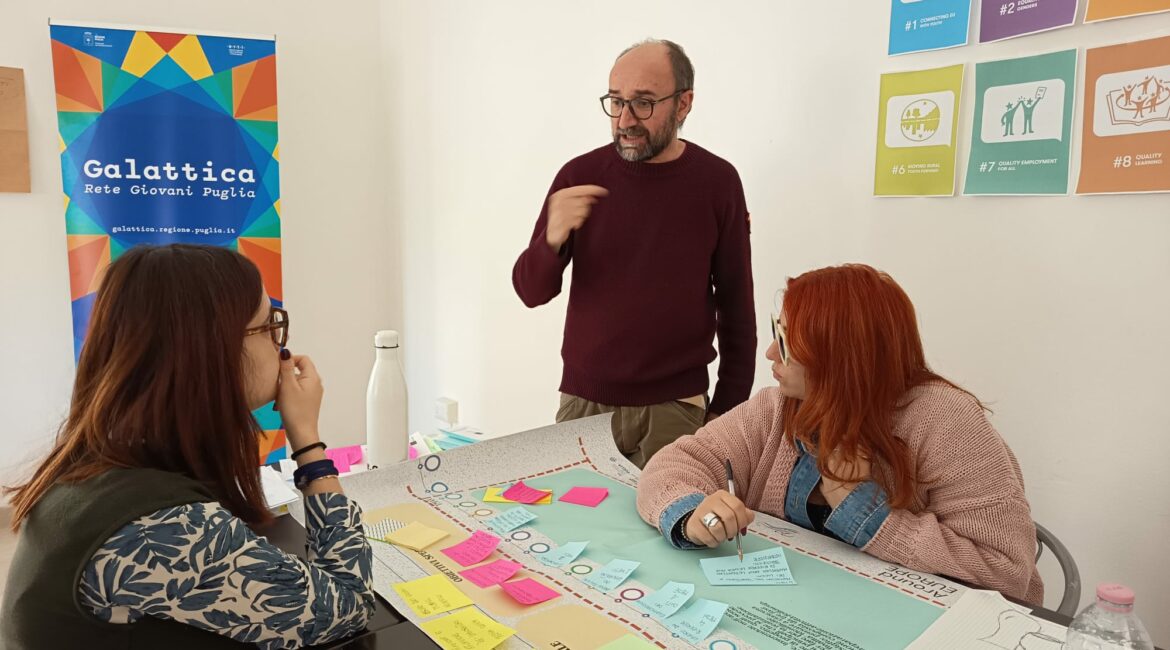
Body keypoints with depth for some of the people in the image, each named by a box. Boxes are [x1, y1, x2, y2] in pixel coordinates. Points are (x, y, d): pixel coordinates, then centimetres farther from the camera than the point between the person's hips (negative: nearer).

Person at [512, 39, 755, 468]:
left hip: (676, 408, -1)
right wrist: (553, 239, -23)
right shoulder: (580, 175, -3)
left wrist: (728, 409, 0)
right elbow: (530, 292, -2)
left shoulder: (717, 182, -4)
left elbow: (736, 304, 1)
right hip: (583, 402, 1)